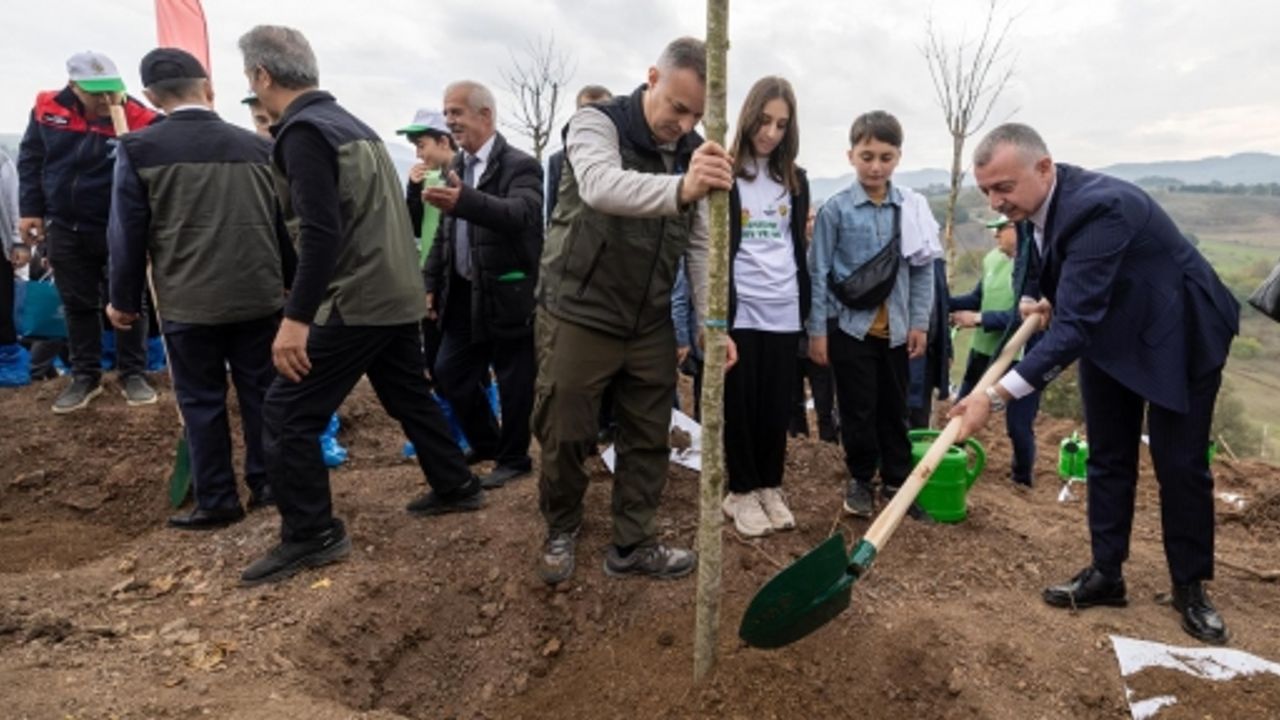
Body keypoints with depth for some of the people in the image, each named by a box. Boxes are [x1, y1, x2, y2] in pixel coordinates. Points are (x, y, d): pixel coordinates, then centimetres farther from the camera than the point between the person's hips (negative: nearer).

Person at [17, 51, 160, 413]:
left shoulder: (139, 120, -16)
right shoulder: (47, 109, -3)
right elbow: (30, 160, 9)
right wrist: (31, 210, 6)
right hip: (65, 229, 4)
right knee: (78, 305, 12)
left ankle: (134, 374, 20)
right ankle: (85, 376, 24)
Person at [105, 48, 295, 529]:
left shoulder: (138, 148, -3)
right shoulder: (258, 146, 4)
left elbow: (127, 231, -1)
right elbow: (283, 224, 9)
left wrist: (124, 299, 10)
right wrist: (288, 284, 20)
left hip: (188, 302, -2)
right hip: (259, 295, 3)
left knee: (202, 401, 7)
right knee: (260, 392, 12)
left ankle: (217, 502, 14)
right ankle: (267, 484, 20)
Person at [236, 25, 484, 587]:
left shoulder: (303, 132, -14)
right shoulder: (351, 124, 15)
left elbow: (321, 234, -24)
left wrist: (295, 318, -23)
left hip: (358, 300, -10)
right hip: (397, 292, 10)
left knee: (287, 413, -1)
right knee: (409, 396, 22)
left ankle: (311, 535, 8)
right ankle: (456, 487, 34)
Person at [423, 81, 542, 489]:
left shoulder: (520, 166, -12)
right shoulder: (457, 167, 11)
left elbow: (520, 214, -32)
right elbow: (444, 233, 18)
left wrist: (465, 201, -47)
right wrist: (430, 283, 13)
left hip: (507, 296, -7)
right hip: (464, 295, 8)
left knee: (513, 382, 4)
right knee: (448, 373, 13)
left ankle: (514, 459, 23)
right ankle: (486, 443, 33)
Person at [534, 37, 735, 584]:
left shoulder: (695, 153, 3)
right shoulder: (596, 123, -13)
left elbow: (701, 246, 5)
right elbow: (601, 185, -37)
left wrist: (713, 323, -5)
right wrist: (680, 189, -55)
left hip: (650, 323, 5)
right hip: (579, 315, -4)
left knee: (649, 438, 10)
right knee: (564, 436, 6)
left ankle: (632, 545, 26)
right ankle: (561, 530, 31)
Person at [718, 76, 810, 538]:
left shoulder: (795, 180, 13)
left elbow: (799, 247, 17)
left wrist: (806, 304, 12)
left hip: (783, 311, 4)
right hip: (739, 309, -4)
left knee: (777, 405, 8)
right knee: (740, 403, 4)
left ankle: (770, 486, 23)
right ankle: (742, 491, 17)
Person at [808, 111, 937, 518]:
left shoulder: (909, 209, 1)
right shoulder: (836, 209, -7)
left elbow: (923, 270, 6)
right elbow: (818, 273, -5)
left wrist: (920, 323, 2)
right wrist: (817, 330, -7)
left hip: (895, 328, 3)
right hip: (850, 325, -3)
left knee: (894, 408, 14)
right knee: (858, 409, 5)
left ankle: (897, 478, 28)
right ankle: (860, 480, 23)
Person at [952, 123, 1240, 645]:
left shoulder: (1099, 207, -37)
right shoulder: (1036, 201, -11)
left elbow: (1074, 325, -44)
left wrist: (996, 396, -49)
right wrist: (1047, 302, -9)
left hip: (1179, 333, -7)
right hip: (1106, 332, 7)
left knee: (1180, 464, 1)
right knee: (1107, 460, 9)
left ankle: (1191, 587, 19)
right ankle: (1105, 573, 19)